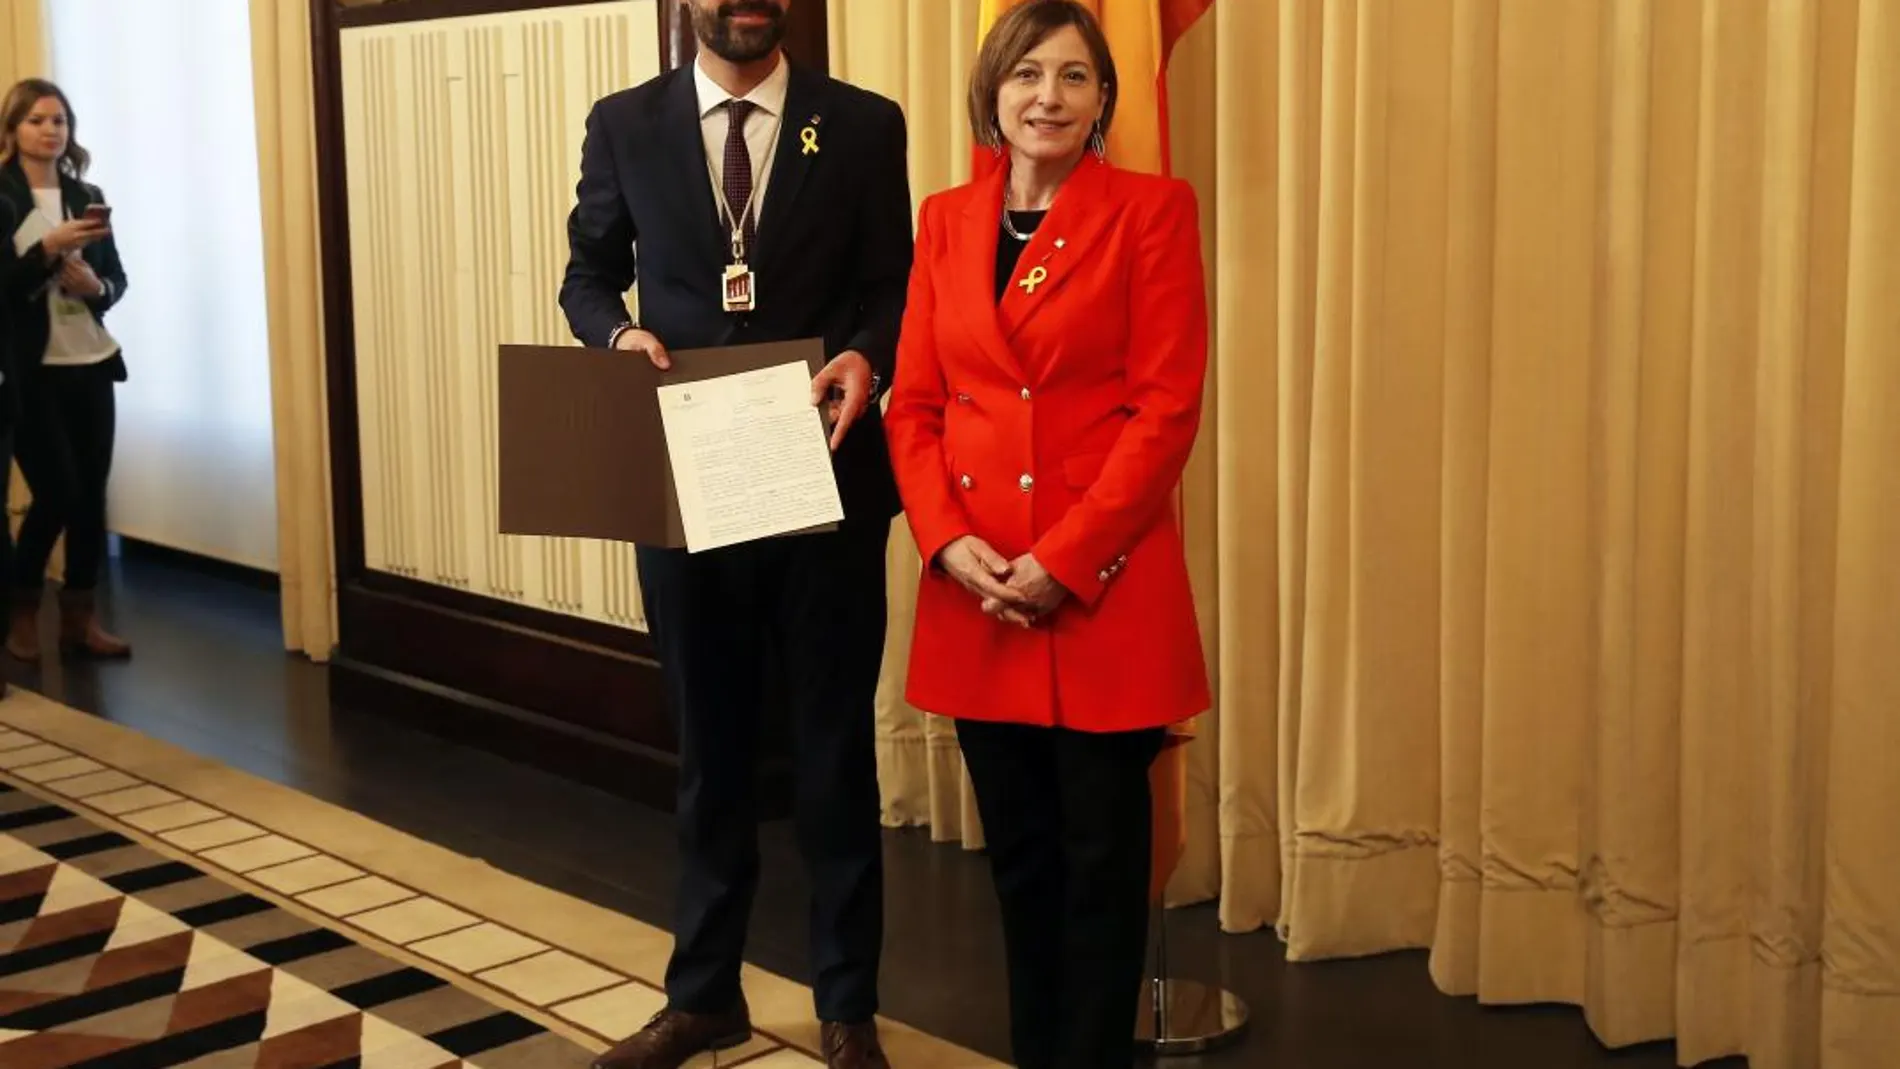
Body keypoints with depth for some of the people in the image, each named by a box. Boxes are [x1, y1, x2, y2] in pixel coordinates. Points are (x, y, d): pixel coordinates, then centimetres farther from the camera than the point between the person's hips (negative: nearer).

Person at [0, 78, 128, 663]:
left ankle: (80, 618, 15)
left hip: (91, 364, 5)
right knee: (58, 492, -5)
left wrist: (96, 286, -9)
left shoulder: (87, 196, 9)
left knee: (91, 493, 4)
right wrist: (52, 246, -25)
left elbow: (118, 278, 12)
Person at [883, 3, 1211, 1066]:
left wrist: (1063, 559, -14)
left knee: (1101, 853, 4)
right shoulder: (946, 220, 9)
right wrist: (947, 541, -8)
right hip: (974, 590, 4)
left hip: (1105, 589, -4)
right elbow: (913, 403, 8)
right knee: (1019, 849, 14)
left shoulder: (1153, 211, -3)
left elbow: (1167, 410, -9)